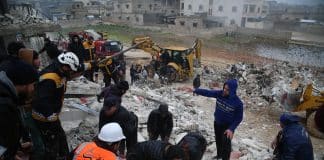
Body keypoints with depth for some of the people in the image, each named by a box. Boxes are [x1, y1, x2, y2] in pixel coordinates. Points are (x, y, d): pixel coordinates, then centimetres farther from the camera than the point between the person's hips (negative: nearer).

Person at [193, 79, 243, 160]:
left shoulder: (238, 102, -26)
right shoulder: (219, 93, -16)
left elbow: (239, 118, -17)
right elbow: (207, 92, -10)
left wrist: (231, 129, -24)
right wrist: (195, 90, -16)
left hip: (228, 126, -5)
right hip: (217, 123, 5)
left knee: (225, 143, -7)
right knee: (218, 140, 23)